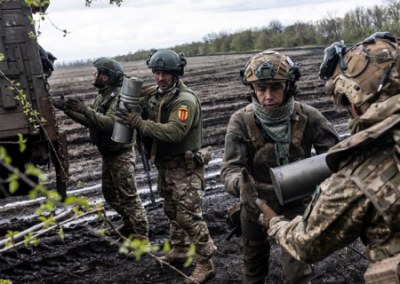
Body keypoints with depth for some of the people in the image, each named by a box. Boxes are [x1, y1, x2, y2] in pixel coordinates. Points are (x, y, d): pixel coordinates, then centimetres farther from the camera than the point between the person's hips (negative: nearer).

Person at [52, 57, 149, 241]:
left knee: (129, 196, -7)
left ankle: (141, 235, 0)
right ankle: (129, 225, 34)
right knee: (110, 194, 19)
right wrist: (67, 109, 5)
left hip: (121, 155, -10)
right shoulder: (101, 97, 10)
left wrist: (85, 109, -36)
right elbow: (89, 121, 13)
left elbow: (110, 123, -33)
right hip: (107, 155, 10)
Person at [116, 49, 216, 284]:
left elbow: (174, 132, -30)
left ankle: (206, 264, 1)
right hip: (166, 165, 9)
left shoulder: (185, 100, -20)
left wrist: (139, 123, -31)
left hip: (185, 168, -9)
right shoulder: (155, 95, 7)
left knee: (189, 216, -8)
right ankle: (179, 251, 38)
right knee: (173, 211, 21)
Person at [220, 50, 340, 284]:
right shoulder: (241, 122, -20)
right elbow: (230, 169, -25)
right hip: (255, 204, 1)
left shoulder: (308, 118, -19)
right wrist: (241, 183, -48)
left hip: (296, 204, -1)